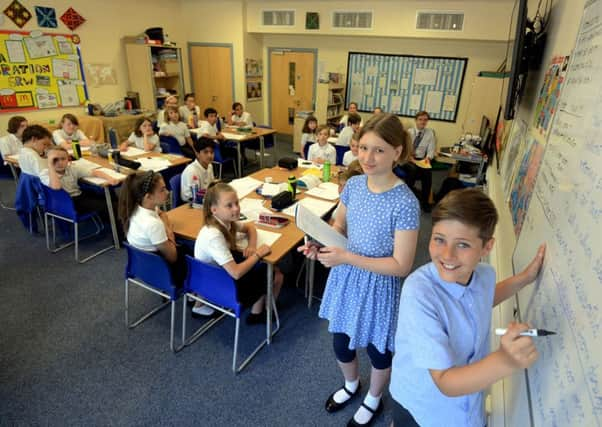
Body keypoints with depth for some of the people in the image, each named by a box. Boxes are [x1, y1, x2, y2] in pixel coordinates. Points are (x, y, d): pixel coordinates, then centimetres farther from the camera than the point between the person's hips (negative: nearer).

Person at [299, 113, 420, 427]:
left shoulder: (405, 203, -26)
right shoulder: (353, 184, -8)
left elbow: (401, 266, -23)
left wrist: (347, 257, -27)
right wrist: (321, 244, -14)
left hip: (379, 287, -5)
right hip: (346, 279, 5)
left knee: (377, 349, 22)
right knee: (340, 343, 24)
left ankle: (373, 400, 54)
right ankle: (351, 385, 58)